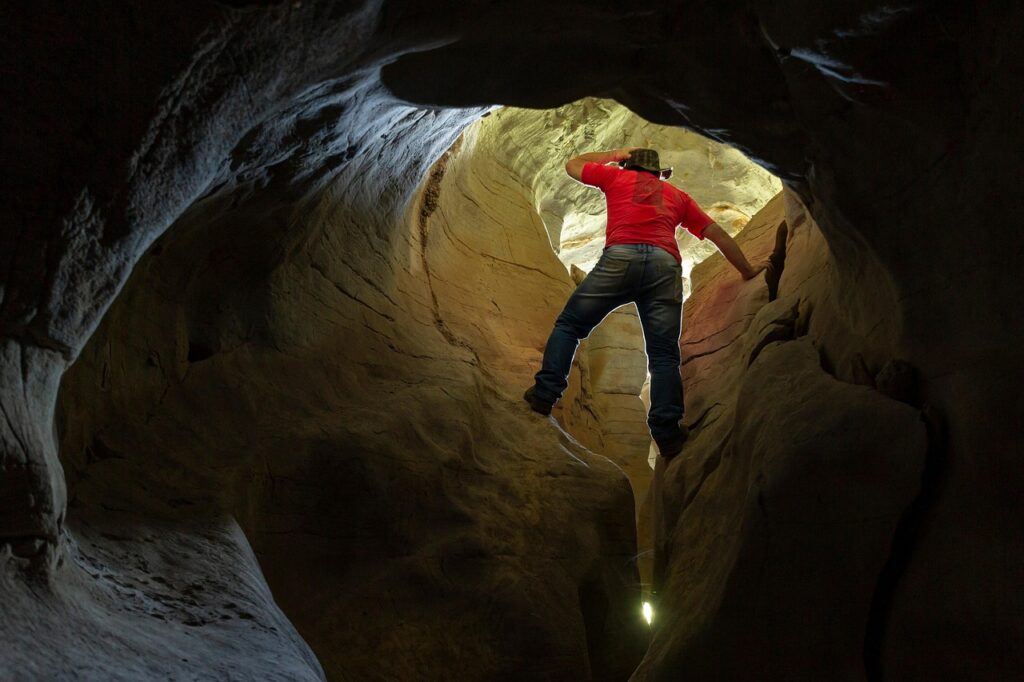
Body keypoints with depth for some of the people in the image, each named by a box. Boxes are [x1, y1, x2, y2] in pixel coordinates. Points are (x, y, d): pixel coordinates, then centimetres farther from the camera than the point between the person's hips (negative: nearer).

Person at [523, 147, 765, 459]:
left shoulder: (617, 176, 27)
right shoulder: (677, 195, 32)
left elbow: (573, 165, 43)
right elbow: (717, 233, 32)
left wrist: (615, 154, 53)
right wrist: (748, 271, 39)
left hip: (620, 257, -2)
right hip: (665, 265, 2)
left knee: (569, 324, 10)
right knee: (664, 354, 1)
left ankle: (545, 392, -1)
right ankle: (666, 432, -9)